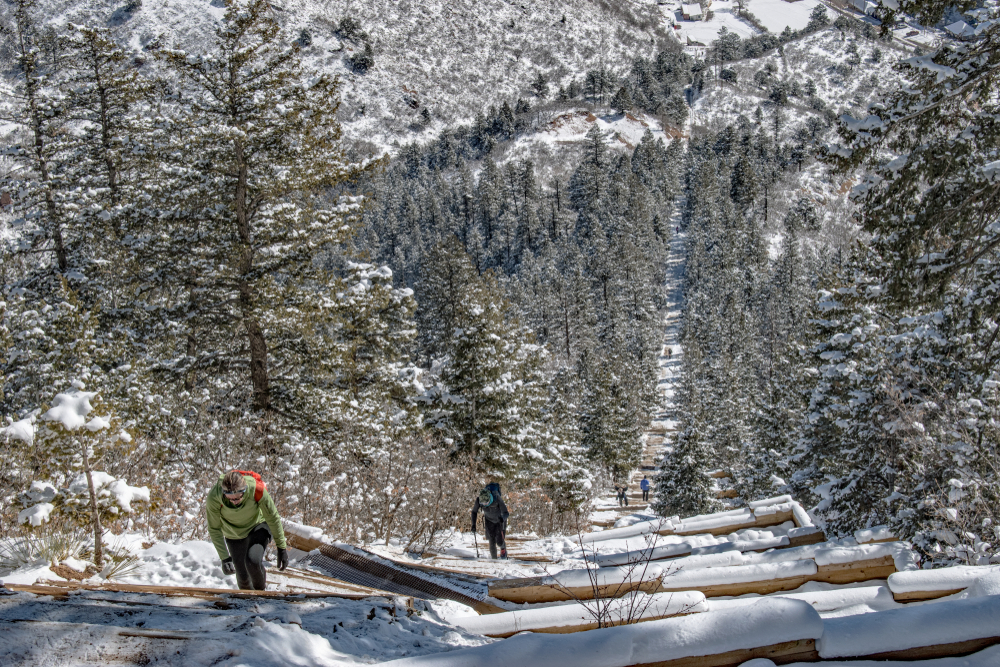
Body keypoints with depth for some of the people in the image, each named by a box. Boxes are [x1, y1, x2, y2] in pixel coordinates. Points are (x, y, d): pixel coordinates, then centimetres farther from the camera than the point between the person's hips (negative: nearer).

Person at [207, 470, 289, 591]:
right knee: (243, 578, 6)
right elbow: (214, 529, -16)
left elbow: (273, 517, -19)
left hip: (257, 526, -2)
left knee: (253, 561, -27)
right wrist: (224, 557, -22)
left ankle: (260, 590, 4)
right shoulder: (214, 498, -33)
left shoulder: (257, 489, -36)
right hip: (234, 534, 2)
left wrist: (282, 548, -13)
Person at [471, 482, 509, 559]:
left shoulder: (497, 499, -36)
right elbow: (474, 512, -10)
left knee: (499, 542, -8)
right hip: (489, 520, 2)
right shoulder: (479, 499, -28)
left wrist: (502, 518, -56)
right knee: (492, 542, -5)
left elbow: (506, 513, -33)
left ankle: (503, 548, 27)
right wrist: (473, 524, -21)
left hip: (500, 520, -2)